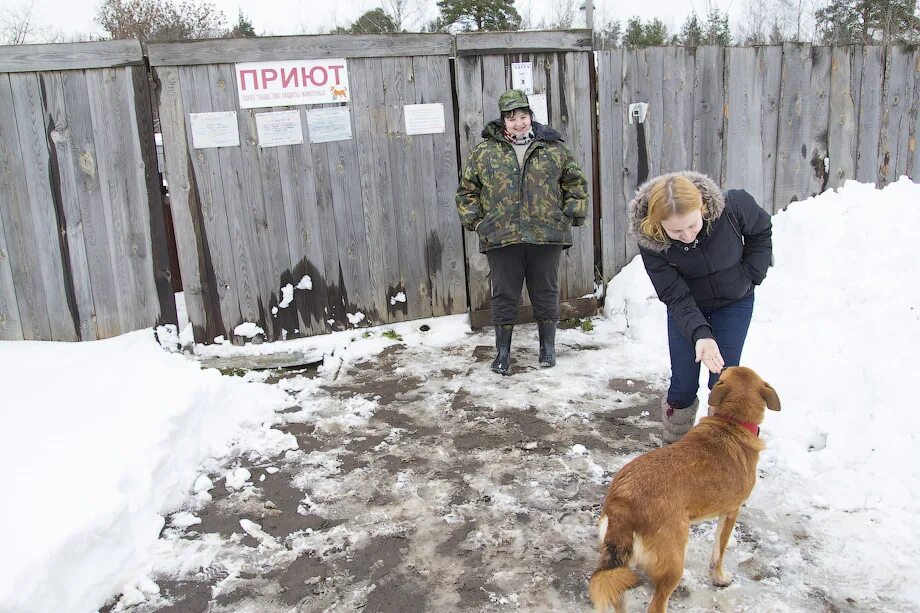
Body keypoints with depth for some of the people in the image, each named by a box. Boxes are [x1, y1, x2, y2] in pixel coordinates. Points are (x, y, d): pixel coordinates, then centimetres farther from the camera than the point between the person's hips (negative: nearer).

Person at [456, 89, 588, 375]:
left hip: (546, 235, 1)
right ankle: (503, 351, 21)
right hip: (501, 237, 0)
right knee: (504, 295, 7)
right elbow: (466, 190, 11)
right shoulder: (484, 152, 5)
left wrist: (571, 215, 4)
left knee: (546, 293, 10)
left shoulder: (553, 148, 6)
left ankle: (547, 346, 27)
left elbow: (576, 183, 13)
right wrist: (475, 220, 2)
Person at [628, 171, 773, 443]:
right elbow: (675, 297, -26)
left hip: (734, 302, 0)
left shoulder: (732, 206, -31)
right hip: (686, 306, 0)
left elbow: (762, 231, -6)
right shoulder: (649, 242, -31)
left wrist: (750, 276, -12)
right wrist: (700, 334, -41)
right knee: (683, 384, 1)